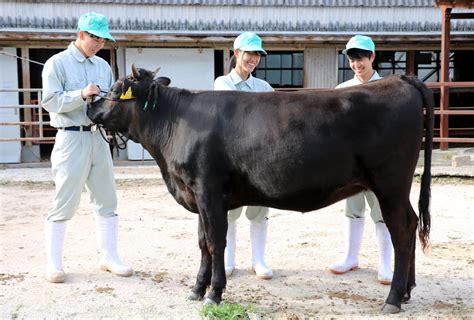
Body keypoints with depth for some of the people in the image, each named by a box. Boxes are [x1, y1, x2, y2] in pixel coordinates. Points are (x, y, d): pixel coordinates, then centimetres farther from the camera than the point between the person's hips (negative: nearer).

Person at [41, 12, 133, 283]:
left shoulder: (103, 66, 13)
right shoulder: (57, 63, -3)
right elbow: (50, 101, -12)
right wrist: (81, 95, -22)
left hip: (99, 137, 6)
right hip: (71, 139, -6)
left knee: (107, 201, 8)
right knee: (65, 204, -2)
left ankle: (109, 257, 19)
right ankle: (54, 263, 10)